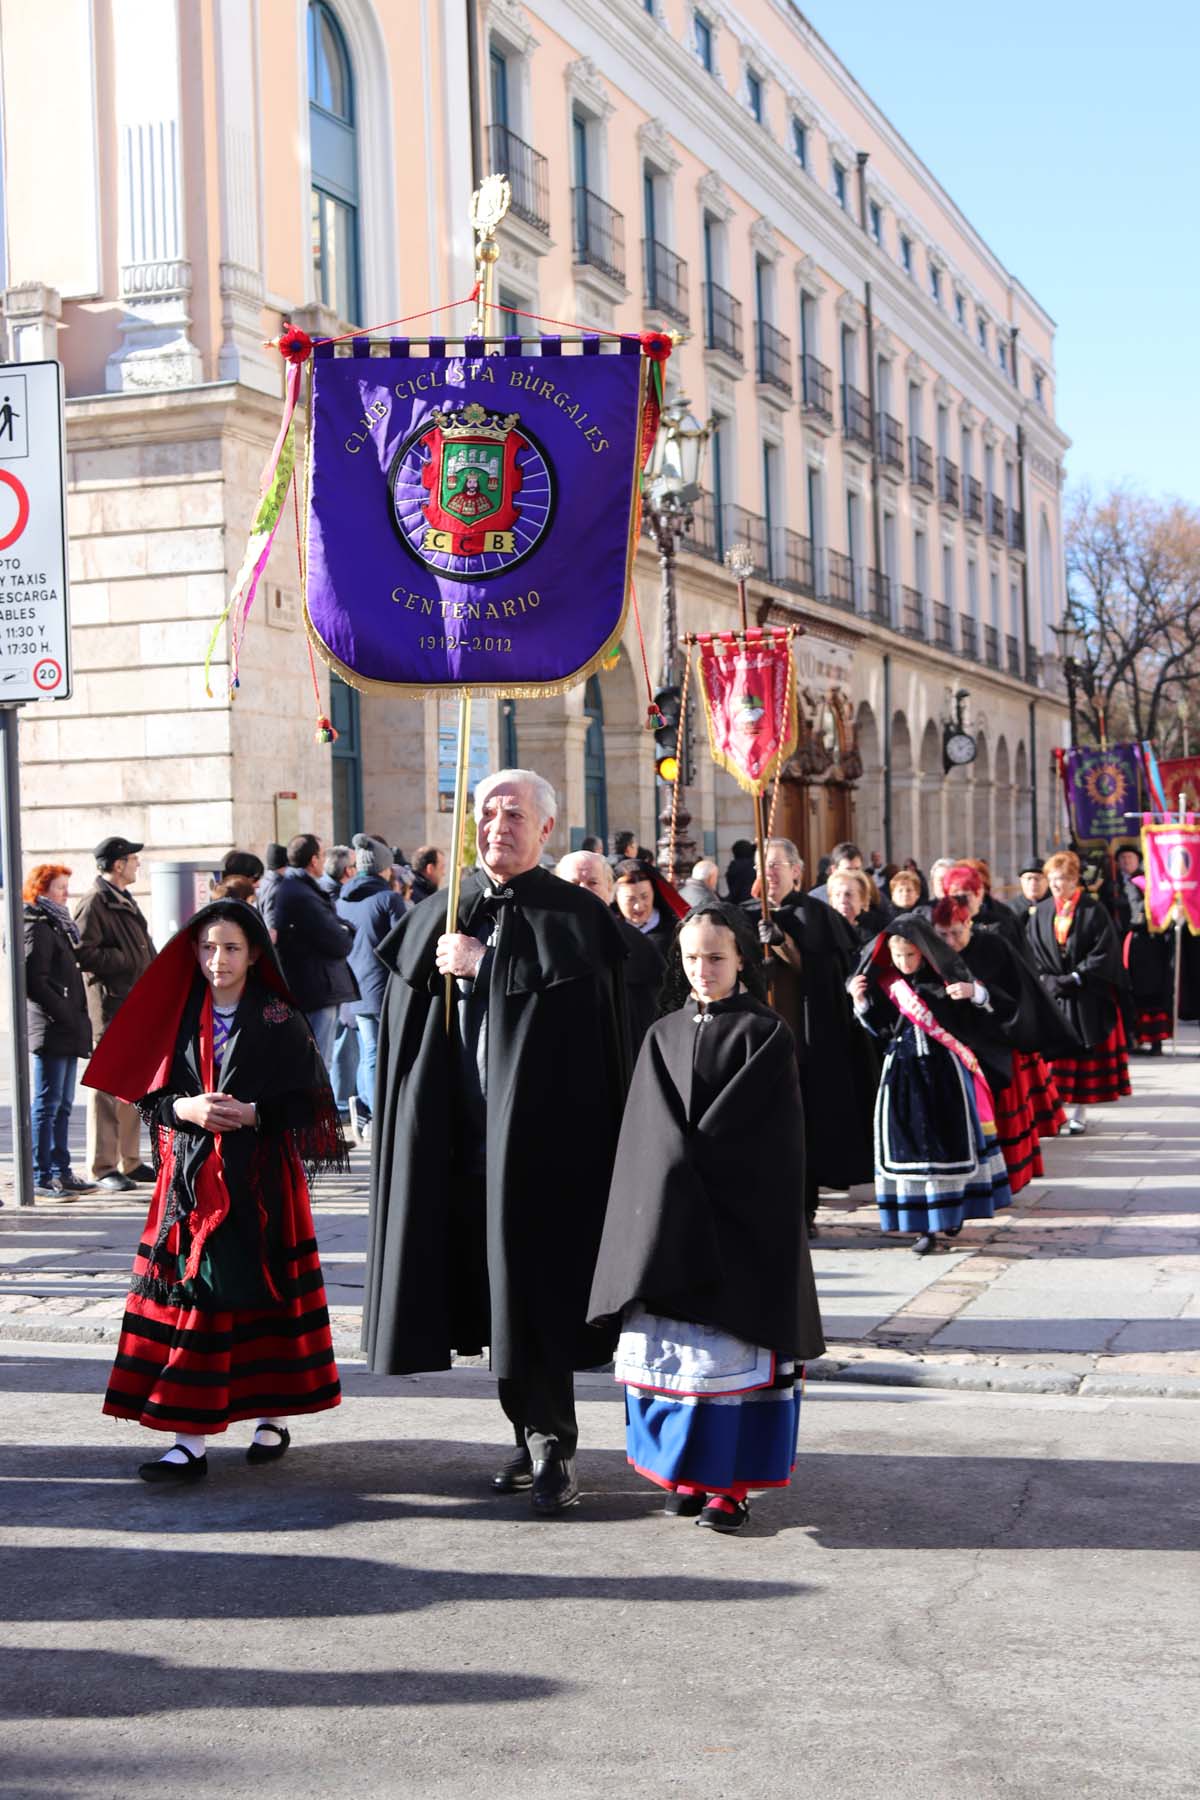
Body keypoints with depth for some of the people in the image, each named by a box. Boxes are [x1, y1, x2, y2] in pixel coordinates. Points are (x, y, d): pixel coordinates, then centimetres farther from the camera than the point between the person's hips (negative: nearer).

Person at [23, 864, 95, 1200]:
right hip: (51, 1032, -10)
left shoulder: (57, 927, 19)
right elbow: (34, 981, -19)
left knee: (62, 1106, 13)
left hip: (66, 1033, 10)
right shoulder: (38, 928, -11)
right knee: (47, 1105, -6)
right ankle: (41, 1179, -2)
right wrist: (65, 1015, -18)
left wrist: (76, 1019, 13)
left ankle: (61, 1172, 19)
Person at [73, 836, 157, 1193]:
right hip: (111, 1007, -9)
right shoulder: (95, 902, -10)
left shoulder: (125, 900, 20)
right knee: (109, 1088, -6)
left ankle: (130, 1162, 21)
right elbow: (83, 953, -19)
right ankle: (103, 1168, -2)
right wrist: (128, 960, -14)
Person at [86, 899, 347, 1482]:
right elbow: (150, 1094, 8)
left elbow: (305, 1101, -3)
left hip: (260, 1177, -2)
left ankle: (273, 1417, 19)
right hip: (190, 1176, 3)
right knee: (193, 1295, -2)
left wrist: (253, 1115, -17)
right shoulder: (182, 1018, 8)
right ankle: (191, 1440, -2)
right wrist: (185, 1108, -12)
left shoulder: (279, 1021, -1)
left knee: (263, 1293, 2)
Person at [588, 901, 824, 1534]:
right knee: (673, 1341, 2)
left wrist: (695, 1161, -12)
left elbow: (763, 1130, -7)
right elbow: (654, 1131, 5)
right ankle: (688, 1468, 14)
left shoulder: (766, 1034, 0)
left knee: (733, 1341, -5)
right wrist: (681, 1177, -10)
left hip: (741, 1220, -3)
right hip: (669, 1219, 3)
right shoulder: (663, 1035, 12)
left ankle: (731, 1481, 1)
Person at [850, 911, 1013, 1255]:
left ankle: (951, 1211, 22)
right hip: (903, 1072, 2)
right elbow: (879, 1030, 9)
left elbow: (977, 1019, 2)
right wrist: (861, 1003, -4)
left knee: (949, 1140, 6)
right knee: (909, 1144, -2)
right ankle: (925, 1225, 2)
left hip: (944, 1071, -2)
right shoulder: (886, 985, 2)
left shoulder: (946, 977, -5)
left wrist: (974, 993, -17)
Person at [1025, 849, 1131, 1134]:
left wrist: (1076, 977, -14)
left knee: (1084, 1055, 1)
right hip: (1050, 994, 3)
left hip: (1087, 996, -3)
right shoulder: (1041, 912, 7)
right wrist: (1047, 979, -9)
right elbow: (1031, 951, 5)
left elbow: (1104, 951, -8)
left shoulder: (1093, 911, -4)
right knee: (1053, 1055, 0)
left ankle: (1078, 1114, 7)